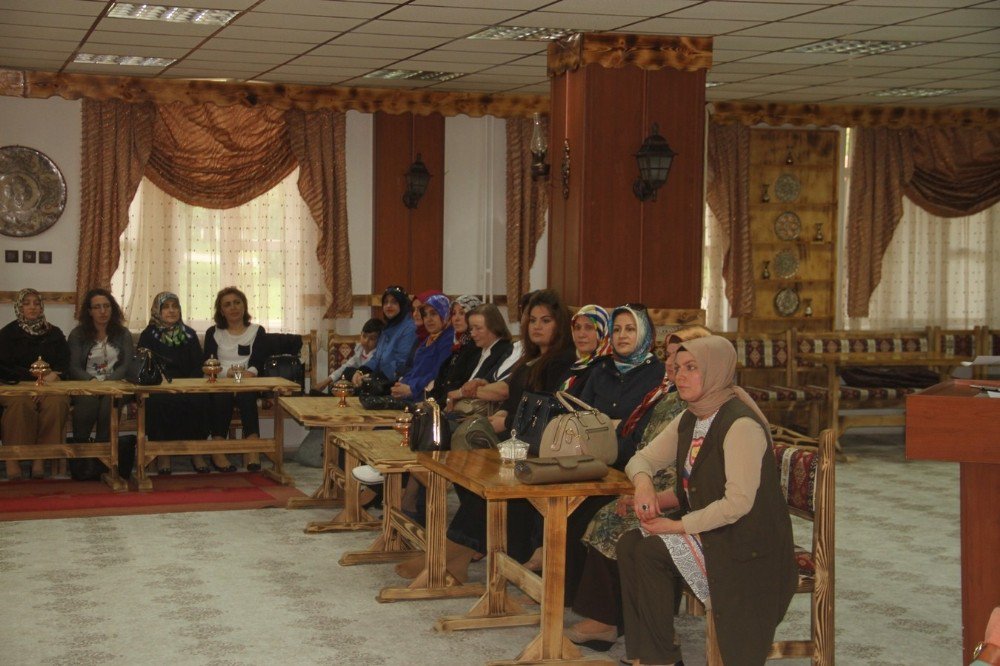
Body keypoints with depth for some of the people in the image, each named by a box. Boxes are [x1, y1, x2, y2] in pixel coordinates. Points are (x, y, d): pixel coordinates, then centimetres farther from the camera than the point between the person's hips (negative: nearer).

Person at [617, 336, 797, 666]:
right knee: (629, 544, -10)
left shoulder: (740, 424, -20)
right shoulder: (689, 421, 8)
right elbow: (642, 459, 14)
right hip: (704, 529, 9)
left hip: (745, 547, -8)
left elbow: (738, 502, -25)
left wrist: (677, 526, -21)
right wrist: (644, 483, -10)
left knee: (650, 552, -21)